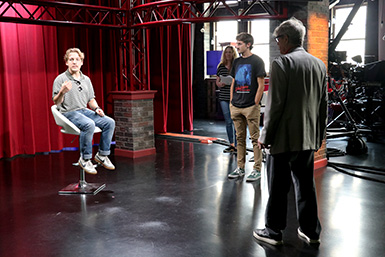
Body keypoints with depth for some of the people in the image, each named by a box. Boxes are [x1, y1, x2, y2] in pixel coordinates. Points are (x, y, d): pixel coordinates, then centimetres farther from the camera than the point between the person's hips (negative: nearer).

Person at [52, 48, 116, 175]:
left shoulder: (86, 79, 14)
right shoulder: (60, 79, -3)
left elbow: (91, 100, 21)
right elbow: (56, 103, -7)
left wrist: (96, 108, 0)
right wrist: (62, 92, -26)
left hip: (84, 111, 6)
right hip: (68, 113, -6)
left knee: (110, 122, -13)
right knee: (89, 124, -35)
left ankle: (102, 155, -2)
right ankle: (85, 159, -21)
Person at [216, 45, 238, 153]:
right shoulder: (221, 66, 11)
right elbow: (217, 81, 18)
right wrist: (220, 84, -3)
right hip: (223, 97, 4)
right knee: (228, 122, 9)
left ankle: (237, 145, 1)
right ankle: (231, 144, 19)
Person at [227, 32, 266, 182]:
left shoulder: (256, 61, -4)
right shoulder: (237, 62, 14)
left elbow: (261, 85, -8)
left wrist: (255, 104, -12)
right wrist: (231, 102, 11)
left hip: (251, 107, -6)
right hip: (236, 106, 6)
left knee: (255, 138, 0)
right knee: (240, 138, 11)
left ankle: (257, 170, 6)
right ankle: (240, 168, 19)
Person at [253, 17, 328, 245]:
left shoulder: (282, 64, -13)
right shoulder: (319, 65, 9)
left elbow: (275, 104, -15)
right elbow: (324, 104, 13)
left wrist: (265, 135, -7)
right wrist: (320, 134, 21)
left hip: (285, 138, -7)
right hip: (309, 138, 7)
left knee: (278, 188, 5)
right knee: (306, 185, 16)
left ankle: (274, 232, 17)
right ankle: (311, 231, 26)